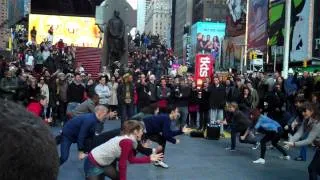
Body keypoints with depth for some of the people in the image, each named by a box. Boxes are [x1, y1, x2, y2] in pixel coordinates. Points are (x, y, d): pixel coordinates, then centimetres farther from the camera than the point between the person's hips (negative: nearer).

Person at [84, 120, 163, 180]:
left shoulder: (126, 139, 5)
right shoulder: (127, 142, -24)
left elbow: (132, 159, 11)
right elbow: (122, 164, -17)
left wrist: (149, 158, 13)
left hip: (103, 163, 10)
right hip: (93, 165, -10)